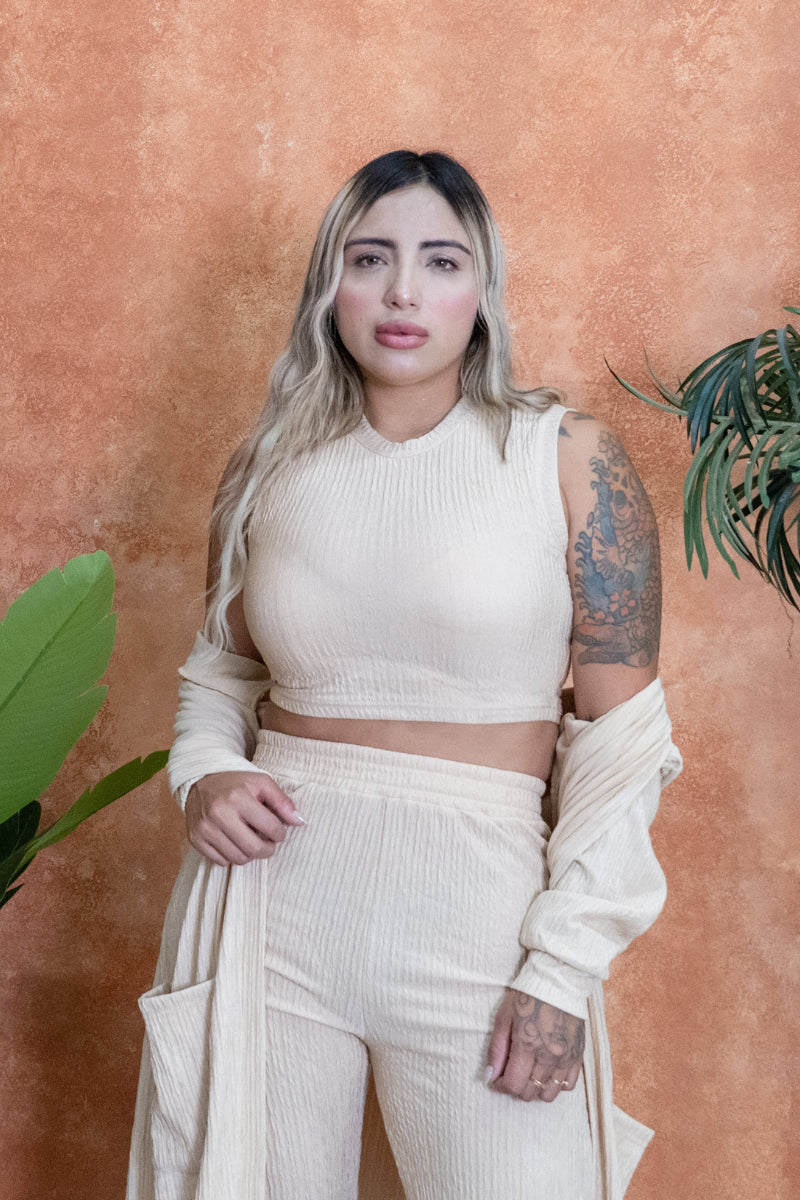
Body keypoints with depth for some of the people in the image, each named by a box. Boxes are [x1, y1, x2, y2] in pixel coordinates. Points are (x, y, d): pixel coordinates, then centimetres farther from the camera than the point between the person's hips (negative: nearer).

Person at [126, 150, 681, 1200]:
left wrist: (566, 968, -9)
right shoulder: (270, 470, 6)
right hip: (267, 907, 3)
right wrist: (205, 773, -1)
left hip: (477, 913, -2)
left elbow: (623, 734, -4)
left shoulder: (566, 459, -3)